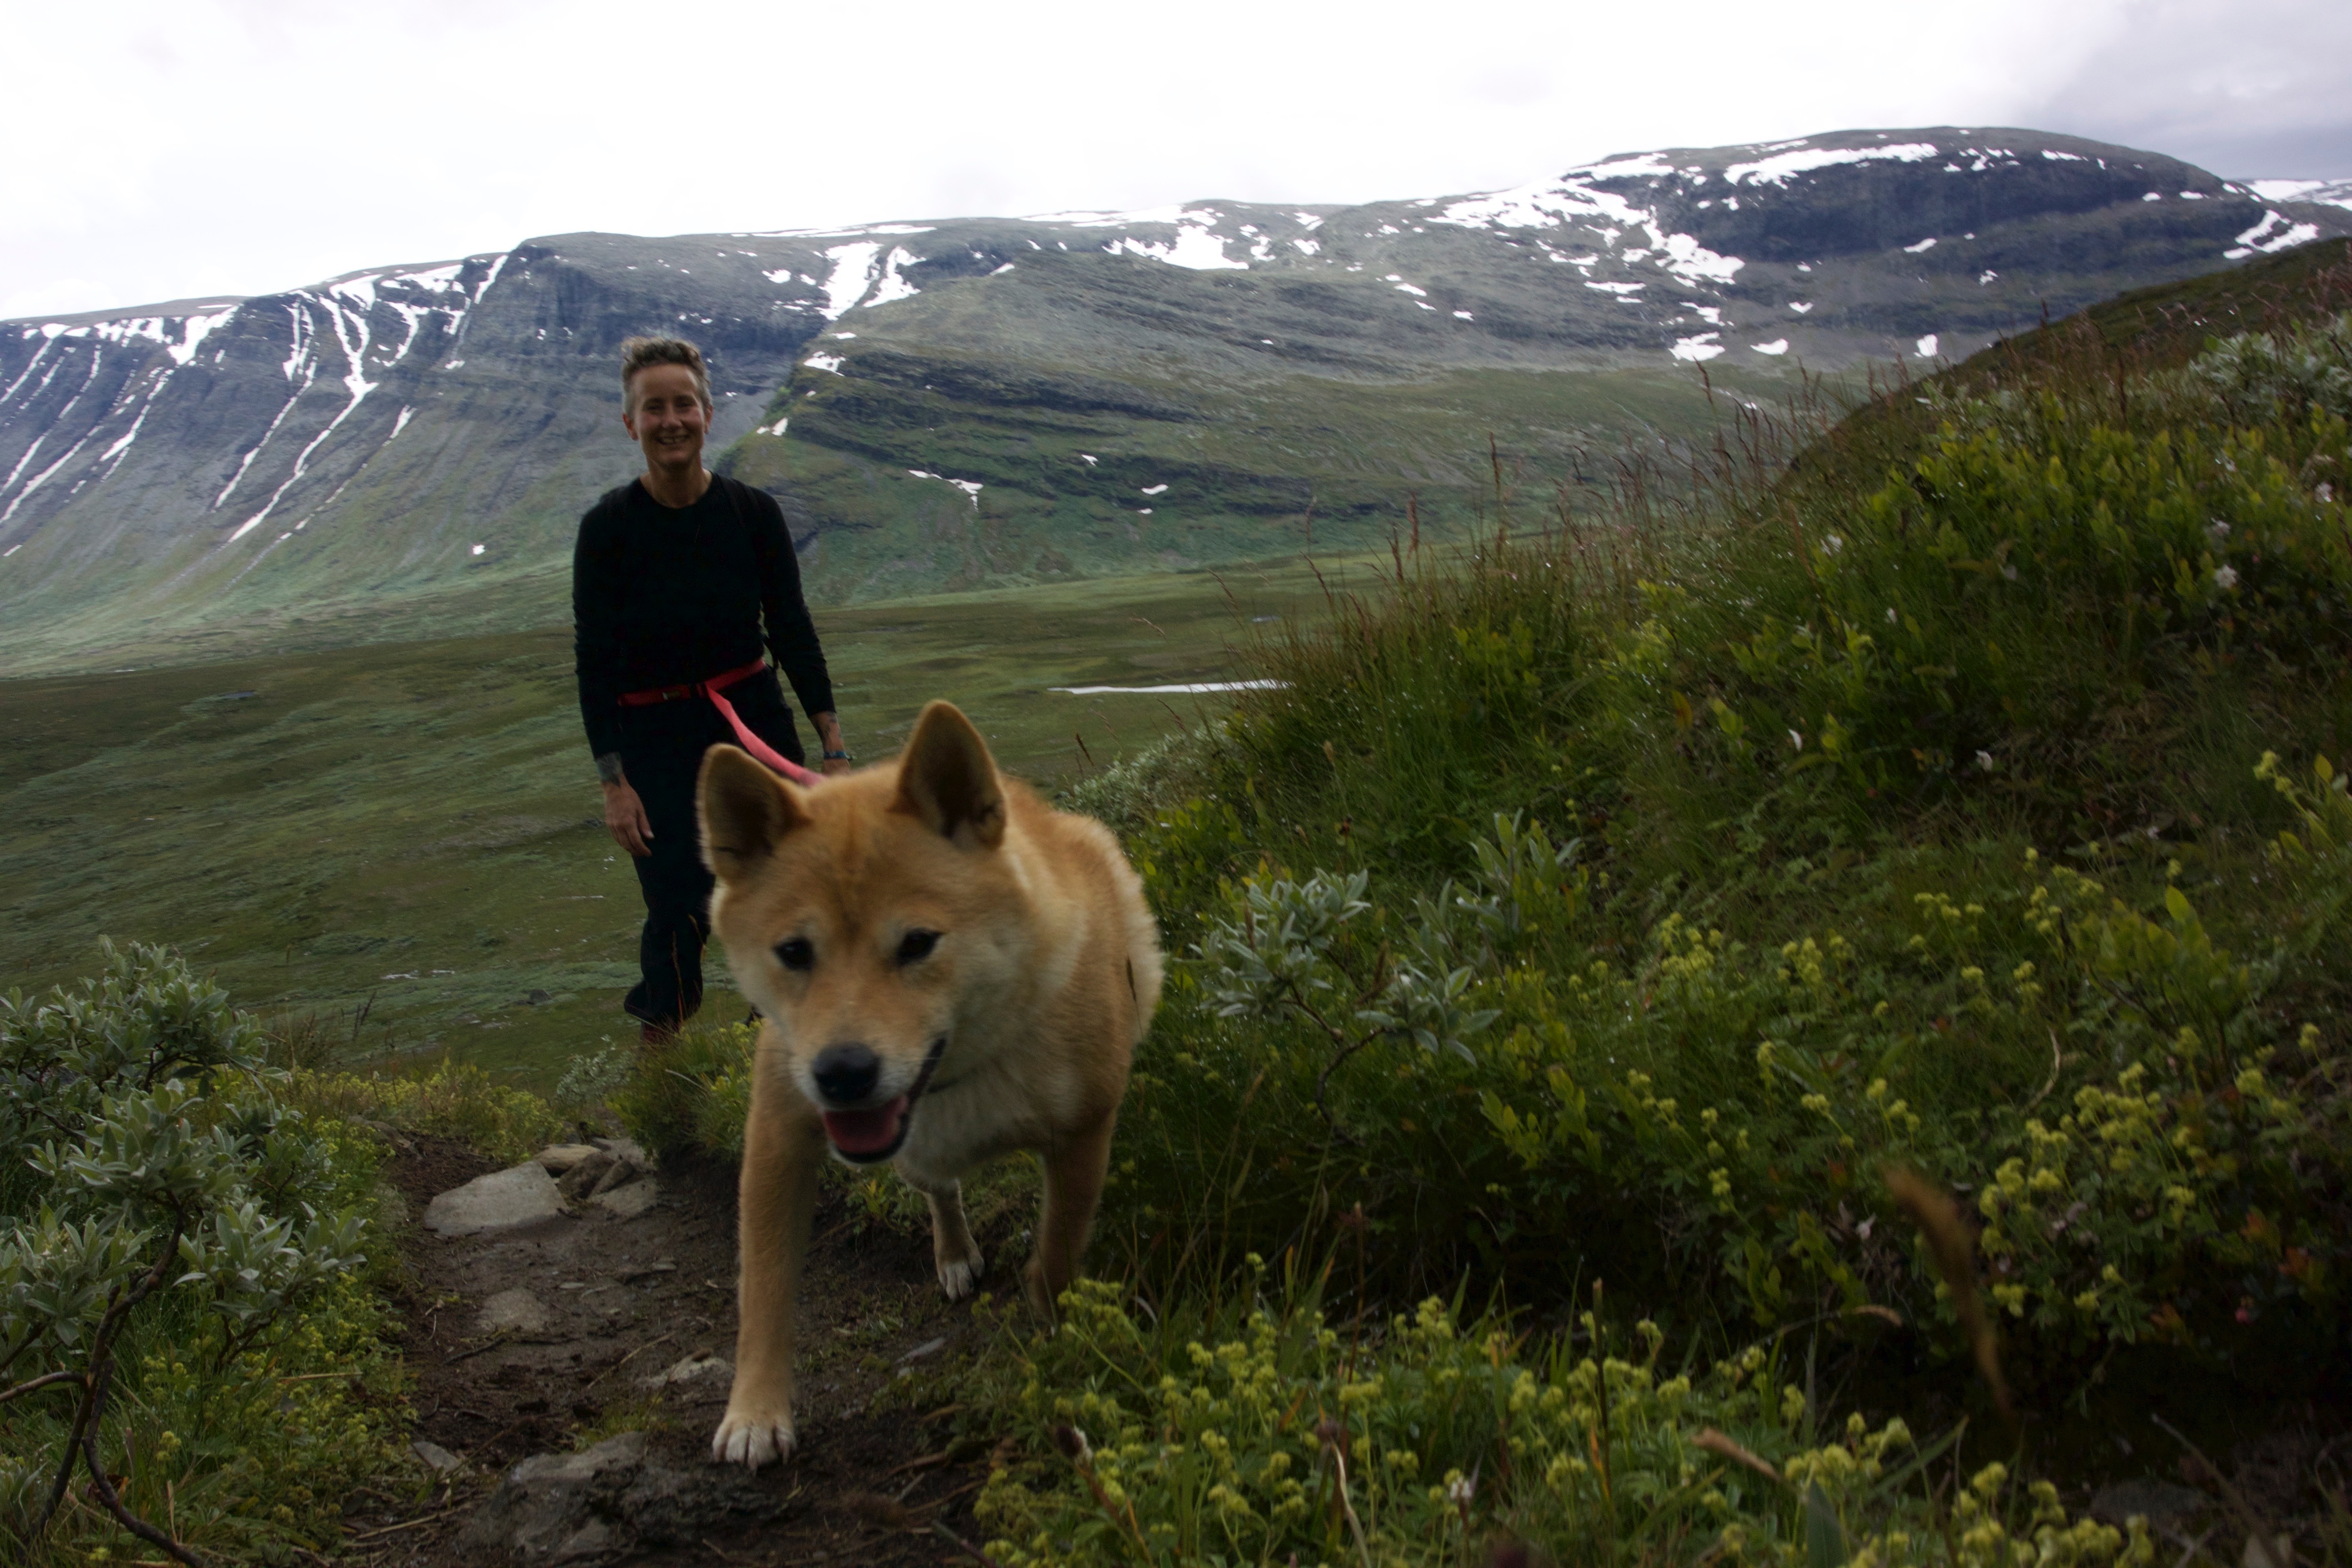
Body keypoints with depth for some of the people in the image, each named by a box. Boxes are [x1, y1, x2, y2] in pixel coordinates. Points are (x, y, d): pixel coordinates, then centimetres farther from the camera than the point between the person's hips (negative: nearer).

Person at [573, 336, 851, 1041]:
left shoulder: (754, 513, -1)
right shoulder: (607, 528, -7)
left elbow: (792, 632, 4)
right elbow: (594, 663, -5)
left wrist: (834, 746, -1)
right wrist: (614, 783, -9)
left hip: (756, 723, 2)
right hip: (655, 742, -2)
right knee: (679, 910, -3)